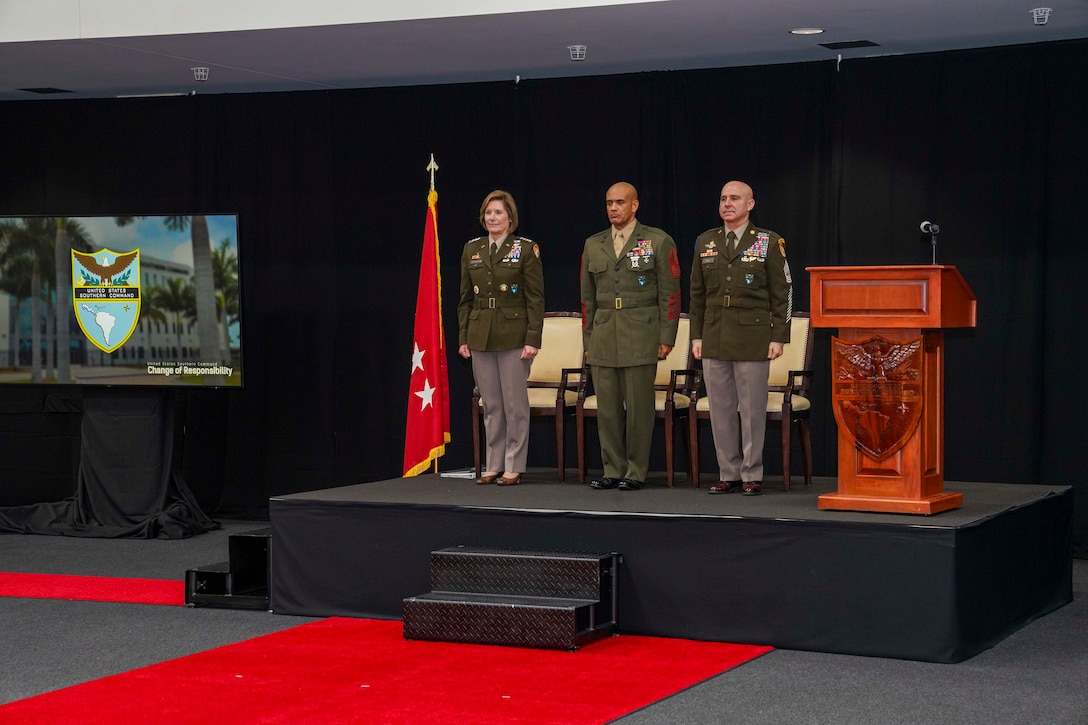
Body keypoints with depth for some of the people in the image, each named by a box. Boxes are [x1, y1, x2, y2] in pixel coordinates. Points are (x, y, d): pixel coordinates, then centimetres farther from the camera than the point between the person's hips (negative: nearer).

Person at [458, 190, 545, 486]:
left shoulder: (526, 248, -3)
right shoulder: (472, 249, 10)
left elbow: (536, 298, -5)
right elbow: (465, 298, 12)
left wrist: (533, 339, -12)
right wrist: (463, 338, 6)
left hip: (513, 337, -4)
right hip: (480, 337, 4)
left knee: (515, 404, 0)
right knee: (490, 405, 8)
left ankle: (514, 467, 6)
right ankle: (494, 466, 14)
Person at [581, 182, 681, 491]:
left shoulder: (658, 242, 1)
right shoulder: (593, 245, 14)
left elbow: (670, 293, -1)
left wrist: (666, 338, -6)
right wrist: (588, 340, 13)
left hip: (640, 337, -4)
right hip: (603, 337, 4)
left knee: (639, 407, -3)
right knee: (607, 407, 3)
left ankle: (636, 472, 4)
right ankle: (612, 470, 11)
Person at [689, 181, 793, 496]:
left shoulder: (769, 242, 0)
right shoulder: (705, 242, 11)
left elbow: (782, 293, -1)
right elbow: (698, 293, 14)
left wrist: (778, 337, -7)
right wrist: (696, 336, 8)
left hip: (753, 338, -4)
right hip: (714, 338, 4)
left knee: (752, 410, -1)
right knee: (721, 410, 5)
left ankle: (752, 475, 7)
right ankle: (728, 474, 12)